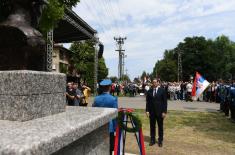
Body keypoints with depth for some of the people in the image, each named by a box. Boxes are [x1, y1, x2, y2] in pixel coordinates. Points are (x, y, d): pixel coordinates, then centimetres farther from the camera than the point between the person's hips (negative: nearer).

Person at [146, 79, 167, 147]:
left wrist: (164, 111, -9)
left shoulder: (162, 90, -4)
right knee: (152, 126, 9)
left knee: (160, 126, 9)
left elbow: (165, 102, -4)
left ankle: (160, 141, 22)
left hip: (160, 111, -2)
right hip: (151, 111, 2)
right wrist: (147, 110, -2)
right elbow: (147, 102, 6)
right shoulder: (149, 91, 3)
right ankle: (152, 140, 22)